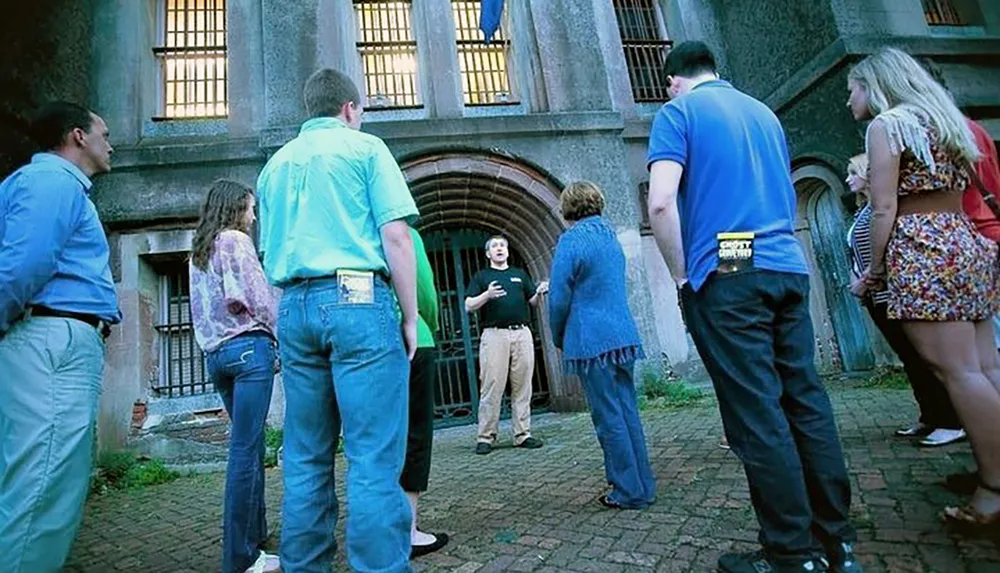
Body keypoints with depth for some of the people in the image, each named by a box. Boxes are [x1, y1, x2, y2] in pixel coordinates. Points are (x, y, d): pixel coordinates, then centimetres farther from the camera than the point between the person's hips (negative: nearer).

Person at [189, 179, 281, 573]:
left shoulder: (199, 251, 20)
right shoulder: (236, 240, -4)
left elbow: (204, 307, 19)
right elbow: (259, 298, -9)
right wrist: (285, 338, 1)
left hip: (215, 352, 8)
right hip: (248, 346, -8)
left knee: (250, 444, 15)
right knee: (245, 448, -7)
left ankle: (255, 535, 22)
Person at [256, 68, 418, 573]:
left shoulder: (275, 163, 21)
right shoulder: (364, 148, 4)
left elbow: (269, 252, 22)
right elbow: (396, 235, -7)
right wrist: (410, 317, -3)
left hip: (294, 307, 6)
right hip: (358, 299, -6)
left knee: (305, 458, 11)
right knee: (373, 457, -6)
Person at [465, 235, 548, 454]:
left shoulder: (520, 274, 21)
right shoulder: (481, 276, 12)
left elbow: (532, 301, 18)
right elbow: (468, 306, 3)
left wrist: (540, 292, -4)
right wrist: (487, 295, -14)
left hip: (522, 333, 3)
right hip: (494, 334, -3)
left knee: (522, 387, 3)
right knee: (492, 387, -5)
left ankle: (523, 434, 11)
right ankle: (486, 437, 2)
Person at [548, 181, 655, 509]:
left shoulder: (571, 240, -8)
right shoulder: (612, 238, 16)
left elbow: (559, 298, -11)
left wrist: (559, 340, 5)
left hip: (592, 341, -7)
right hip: (624, 336, 7)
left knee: (609, 418, 0)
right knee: (628, 412, 12)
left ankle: (629, 493, 7)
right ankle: (643, 486, 20)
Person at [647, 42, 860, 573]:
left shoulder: (677, 112, 1)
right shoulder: (764, 113, 22)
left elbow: (661, 202, -14)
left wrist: (682, 276, -5)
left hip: (726, 276, -7)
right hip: (789, 268, 7)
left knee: (757, 415, -3)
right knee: (807, 402, 9)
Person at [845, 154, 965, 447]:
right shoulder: (863, 211, 18)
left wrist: (868, 280, -18)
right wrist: (858, 281, 6)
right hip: (875, 296, 9)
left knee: (922, 358, -6)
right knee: (910, 359, 11)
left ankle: (952, 422, 0)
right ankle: (930, 418, 18)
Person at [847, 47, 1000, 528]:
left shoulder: (886, 123, -3)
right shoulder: (942, 118, 22)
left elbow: (885, 210, -11)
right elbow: (955, 195, 23)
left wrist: (874, 271, -4)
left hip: (923, 252, -9)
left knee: (959, 371, -8)